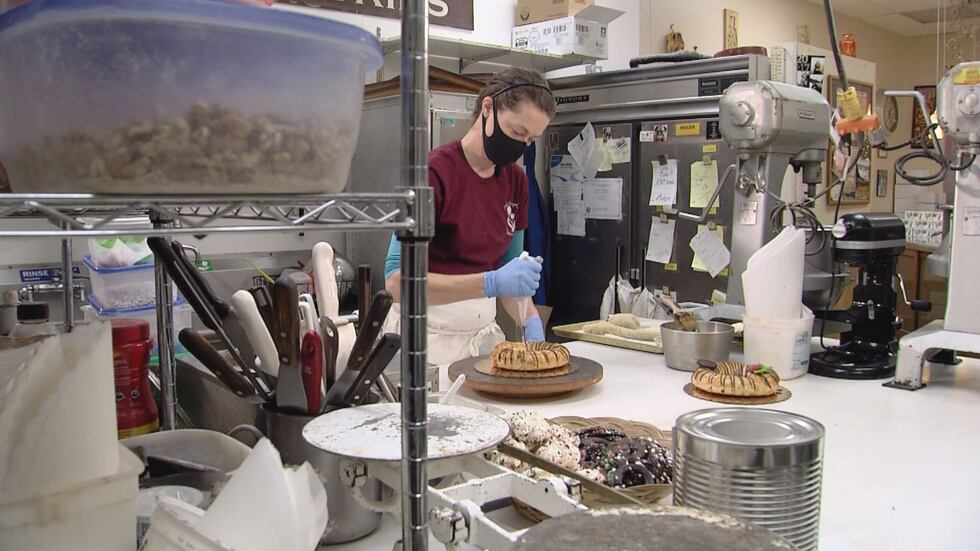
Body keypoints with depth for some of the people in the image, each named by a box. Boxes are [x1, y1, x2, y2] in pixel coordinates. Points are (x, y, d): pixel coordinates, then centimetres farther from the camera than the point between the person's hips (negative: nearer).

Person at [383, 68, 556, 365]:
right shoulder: (435, 172, -16)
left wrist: (531, 321, -7)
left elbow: (509, 270, 11)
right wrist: (490, 283, -29)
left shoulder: (516, 180, 4)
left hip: (485, 332, 6)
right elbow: (397, 280, -21)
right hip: (431, 336, -6)